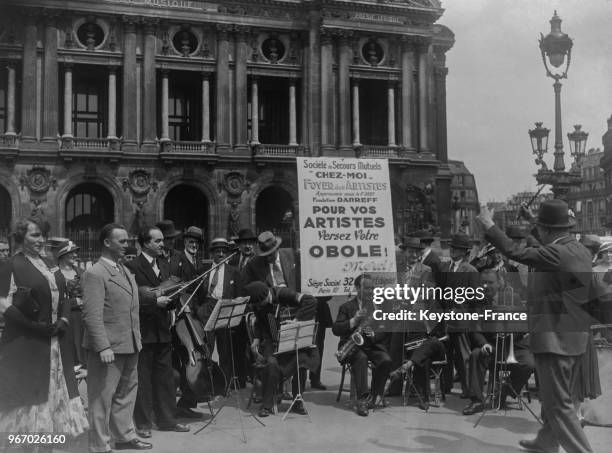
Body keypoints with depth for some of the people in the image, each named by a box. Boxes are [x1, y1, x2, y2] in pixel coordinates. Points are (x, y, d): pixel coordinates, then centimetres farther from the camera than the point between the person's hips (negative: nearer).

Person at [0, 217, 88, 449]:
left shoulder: (47, 264, 12)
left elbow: (62, 298, 17)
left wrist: (63, 320, -2)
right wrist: (35, 326, -18)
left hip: (55, 341, 7)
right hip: (26, 345, -7)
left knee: (53, 392, 11)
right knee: (29, 395, -1)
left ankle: (46, 442, 22)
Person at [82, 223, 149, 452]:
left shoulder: (124, 270, 14)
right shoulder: (94, 274, -14)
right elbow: (92, 315, -20)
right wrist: (103, 347, -24)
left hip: (129, 345, 9)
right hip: (108, 347, -9)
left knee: (126, 393, 19)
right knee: (102, 397, 2)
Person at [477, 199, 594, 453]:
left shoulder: (556, 254, -21)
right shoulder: (580, 250, 7)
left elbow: (514, 252, -23)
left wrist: (489, 225, -10)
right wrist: (531, 220, 30)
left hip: (554, 339, -10)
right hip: (574, 338, 10)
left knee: (559, 405, -2)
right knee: (556, 397, 24)